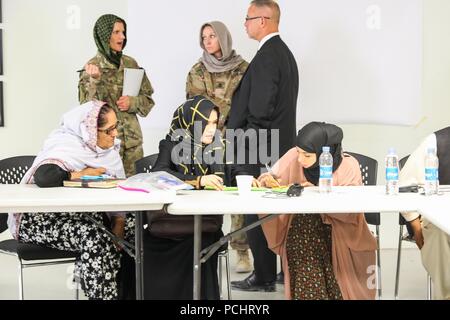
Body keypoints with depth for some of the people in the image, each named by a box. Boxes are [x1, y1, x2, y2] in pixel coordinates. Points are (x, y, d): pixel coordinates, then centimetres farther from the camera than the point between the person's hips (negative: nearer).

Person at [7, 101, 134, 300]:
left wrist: (118, 224, -11)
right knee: (95, 238, -32)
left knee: (132, 235, -9)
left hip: (83, 216, 8)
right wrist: (81, 174, -24)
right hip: (41, 219, -8)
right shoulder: (66, 147, -19)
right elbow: (43, 177, -38)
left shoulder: (110, 150, 4)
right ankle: (103, 294, -21)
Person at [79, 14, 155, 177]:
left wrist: (132, 102, -7)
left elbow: (148, 98, 13)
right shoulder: (92, 67, -3)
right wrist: (95, 79, -25)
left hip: (132, 139, 4)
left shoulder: (130, 63, 8)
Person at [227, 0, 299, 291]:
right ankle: (272, 271, 24)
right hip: (279, 146, 10)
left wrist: (246, 145, -12)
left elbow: (260, 107, -22)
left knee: (257, 213, -2)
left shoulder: (267, 55, -17)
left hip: (259, 151, -10)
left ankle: (264, 277, 5)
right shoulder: (284, 52, 15)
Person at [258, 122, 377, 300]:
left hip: (337, 227, -1)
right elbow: (271, 177, 5)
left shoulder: (348, 167, -12)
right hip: (302, 225, 2)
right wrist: (268, 180, -18)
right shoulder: (293, 157, -6)